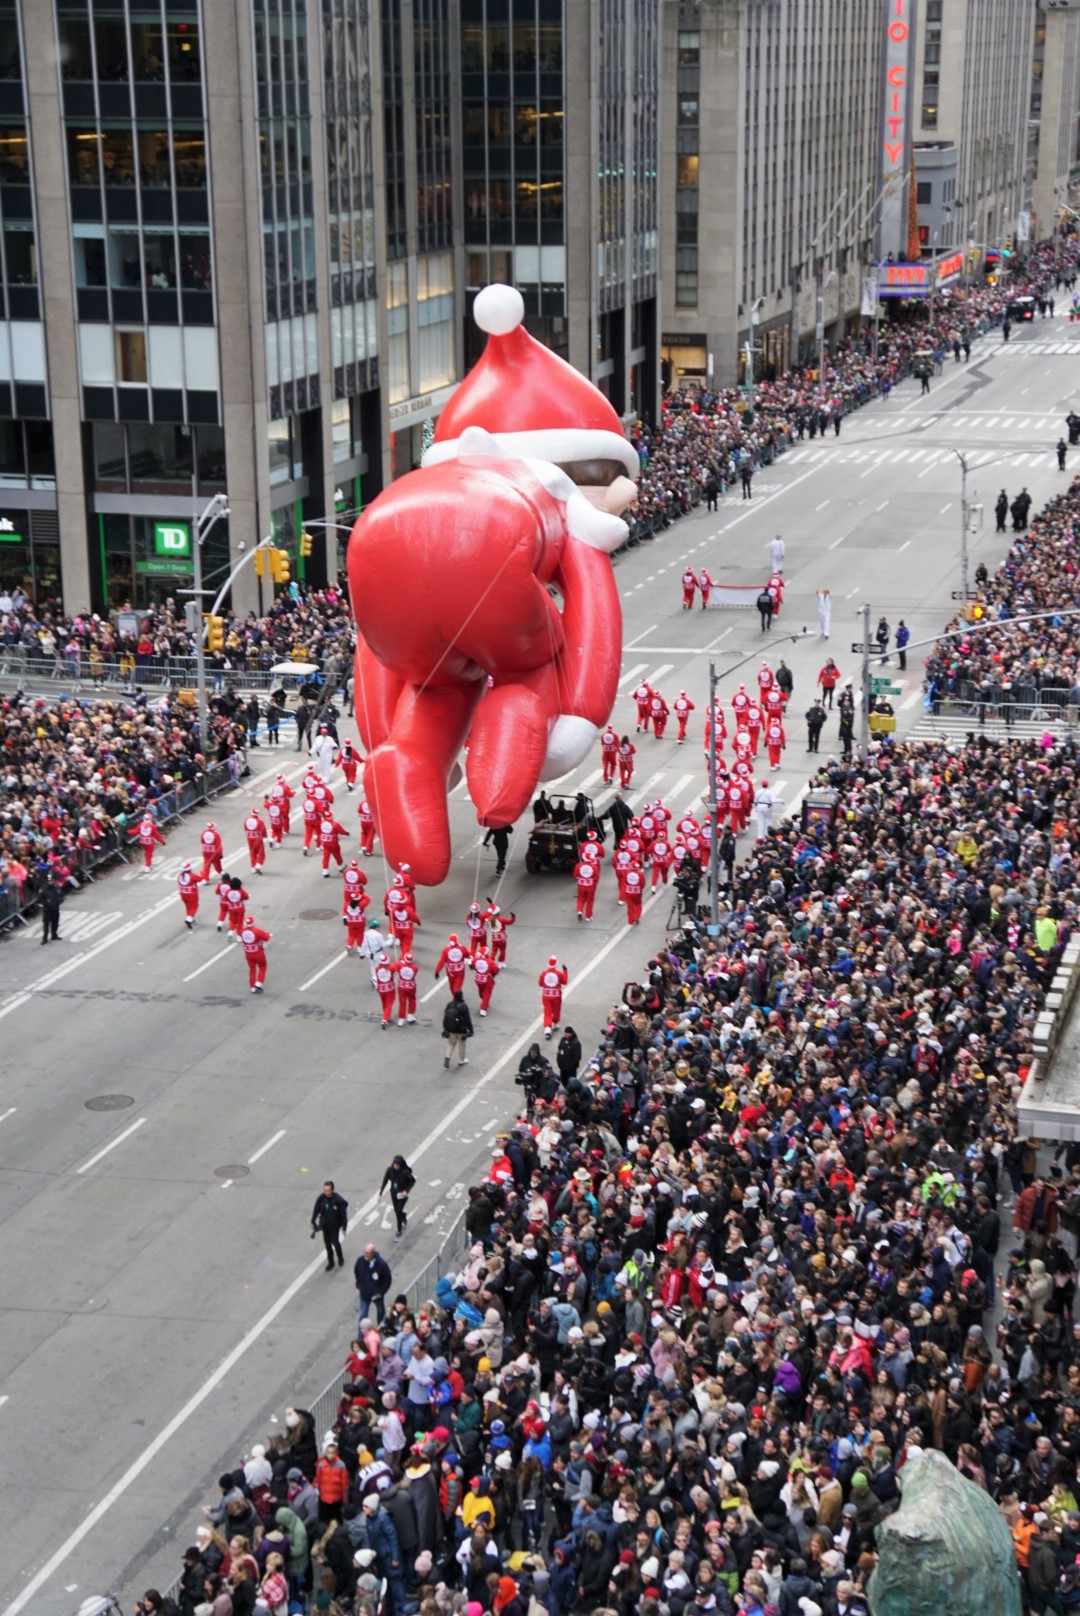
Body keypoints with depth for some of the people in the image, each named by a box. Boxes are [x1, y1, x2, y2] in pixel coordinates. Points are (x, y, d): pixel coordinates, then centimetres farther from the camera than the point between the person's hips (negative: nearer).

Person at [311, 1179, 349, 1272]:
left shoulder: (338, 1200, -23)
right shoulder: (321, 1198, -14)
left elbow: (343, 1214, -16)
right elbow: (316, 1210, 0)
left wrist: (344, 1227, -14)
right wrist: (313, 1222, 4)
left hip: (335, 1225, -3)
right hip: (325, 1224, 3)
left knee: (335, 1242, -3)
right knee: (327, 1243, 11)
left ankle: (340, 1259, 25)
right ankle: (330, 1263, 27)